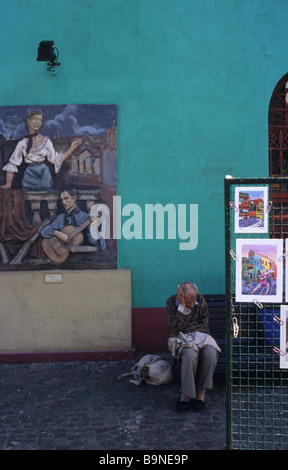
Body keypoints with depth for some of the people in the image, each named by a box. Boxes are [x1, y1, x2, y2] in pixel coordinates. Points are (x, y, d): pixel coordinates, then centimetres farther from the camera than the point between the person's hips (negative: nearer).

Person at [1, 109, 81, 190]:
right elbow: (13, 163, 3)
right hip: (30, 177, 0)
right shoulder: (22, 143, 2)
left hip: (44, 175, 1)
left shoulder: (46, 141, 3)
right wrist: (8, 184, -3)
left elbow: (56, 159, 3)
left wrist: (71, 148, -3)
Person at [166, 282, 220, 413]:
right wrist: (182, 306, -21)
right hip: (182, 339, -2)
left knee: (211, 353, -32)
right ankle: (186, 394, -21)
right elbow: (174, 328, -14)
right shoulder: (171, 302, -5)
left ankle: (201, 391, -15)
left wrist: (182, 330, -7)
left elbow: (204, 326, 0)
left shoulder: (201, 300, 1)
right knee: (190, 354, -37)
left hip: (200, 336, 2)